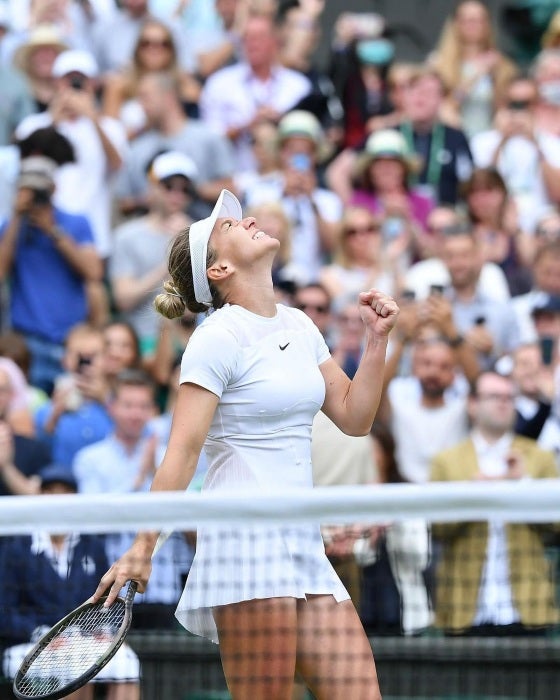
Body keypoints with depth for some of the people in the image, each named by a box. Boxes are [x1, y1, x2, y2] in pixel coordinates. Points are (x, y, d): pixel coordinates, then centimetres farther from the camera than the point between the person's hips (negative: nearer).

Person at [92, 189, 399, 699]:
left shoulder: (299, 326, 16)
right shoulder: (219, 337, -7)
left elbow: (353, 417, 19)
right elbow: (184, 448, -13)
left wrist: (377, 337, 9)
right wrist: (143, 548, -18)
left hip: (303, 540, 8)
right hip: (247, 537, -7)